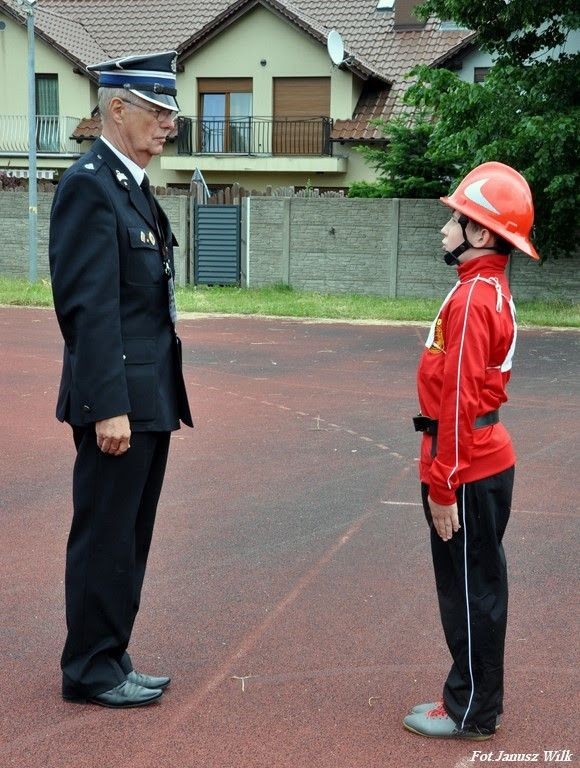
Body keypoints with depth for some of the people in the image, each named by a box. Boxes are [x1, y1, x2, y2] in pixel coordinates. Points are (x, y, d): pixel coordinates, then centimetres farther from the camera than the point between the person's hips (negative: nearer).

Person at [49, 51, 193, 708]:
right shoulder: (88, 185, -14)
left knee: (128, 541, 15)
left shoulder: (134, 186, 15)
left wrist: (162, 398, 17)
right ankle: (91, 671, 15)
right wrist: (109, 406, -22)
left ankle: (110, 661, 27)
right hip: (119, 401, -9)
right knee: (105, 538, 2)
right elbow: (90, 307, -20)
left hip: (151, 399, 9)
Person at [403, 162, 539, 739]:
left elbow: (459, 402, -22)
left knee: (469, 590, 1)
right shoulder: (491, 289, 11)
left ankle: (471, 713, 14)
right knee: (477, 587, 16)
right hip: (485, 460, 10)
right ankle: (474, 698, 28)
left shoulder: (472, 300, -20)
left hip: (467, 469, -10)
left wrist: (443, 486, -19)